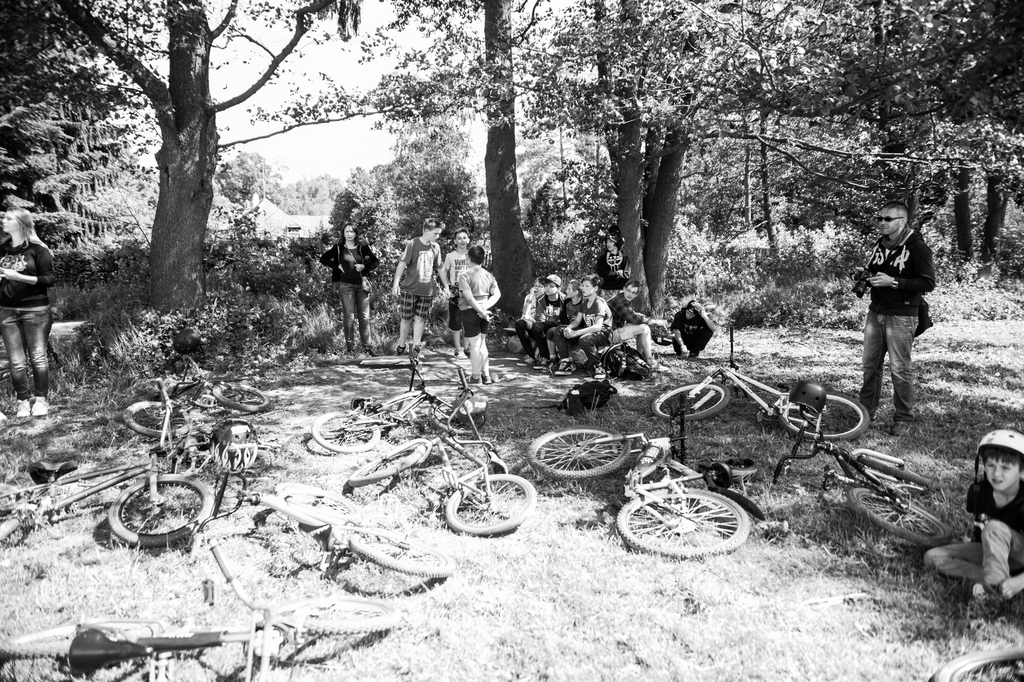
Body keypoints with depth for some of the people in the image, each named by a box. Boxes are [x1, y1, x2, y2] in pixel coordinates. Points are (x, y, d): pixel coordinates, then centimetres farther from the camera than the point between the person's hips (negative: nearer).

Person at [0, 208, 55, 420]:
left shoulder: (38, 250, -4)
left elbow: (48, 280, -8)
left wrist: (19, 276, -17)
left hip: (35, 310, -4)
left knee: (38, 357, -1)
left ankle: (41, 399, 8)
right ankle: (23, 401, 10)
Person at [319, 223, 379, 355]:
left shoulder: (362, 247, 4)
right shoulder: (338, 248, 2)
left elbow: (375, 261, 10)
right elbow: (323, 259, 10)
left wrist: (364, 266, -7)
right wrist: (337, 266, -2)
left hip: (362, 284, 2)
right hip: (346, 285, -2)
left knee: (364, 317, 4)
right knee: (349, 317, 0)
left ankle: (367, 347, 12)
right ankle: (350, 348, 7)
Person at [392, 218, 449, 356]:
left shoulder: (435, 247, 7)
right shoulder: (412, 244, -8)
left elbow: (440, 268, 16)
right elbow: (402, 263, -12)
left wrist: (447, 286, 16)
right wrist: (396, 283, -20)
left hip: (427, 291, 4)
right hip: (410, 289, -4)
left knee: (420, 319, 3)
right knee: (407, 318, 4)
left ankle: (415, 348, 9)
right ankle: (401, 347, 19)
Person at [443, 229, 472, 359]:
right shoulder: (450, 256, 1)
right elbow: (445, 274, 7)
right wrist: (448, 288, -5)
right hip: (455, 293, -1)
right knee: (455, 322, 0)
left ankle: (466, 348, 16)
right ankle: (458, 349, 9)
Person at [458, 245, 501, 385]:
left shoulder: (465, 276, -11)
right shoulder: (489, 276, 6)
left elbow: (469, 297, -20)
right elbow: (497, 294, -2)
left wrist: (481, 311, -16)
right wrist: (485, 307, -10)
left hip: (470, 311, -5)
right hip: (483, 312, 5)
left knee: (475, 344, 3)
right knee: (482, 343, 18)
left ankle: (476, 376, 12)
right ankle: (486, 375, 19)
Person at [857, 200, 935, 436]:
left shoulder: (917, 247, -11)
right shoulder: (880, 244, 11)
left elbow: (928, 283, -16)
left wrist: (893, 282, -21)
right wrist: (865, 280, 8)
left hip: (901, 316, -7)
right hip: (875, 312, 7)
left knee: (900, 368, -1)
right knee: (870, 364, 10)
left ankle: (904, 418, 12)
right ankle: (867, 410, 22)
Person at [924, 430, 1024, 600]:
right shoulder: (982, 490, -10)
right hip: (988, 550, 6)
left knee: (995, 528, -37)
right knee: (932, 557, -13)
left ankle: (994, 583, -36)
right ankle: (991, 579, -26)